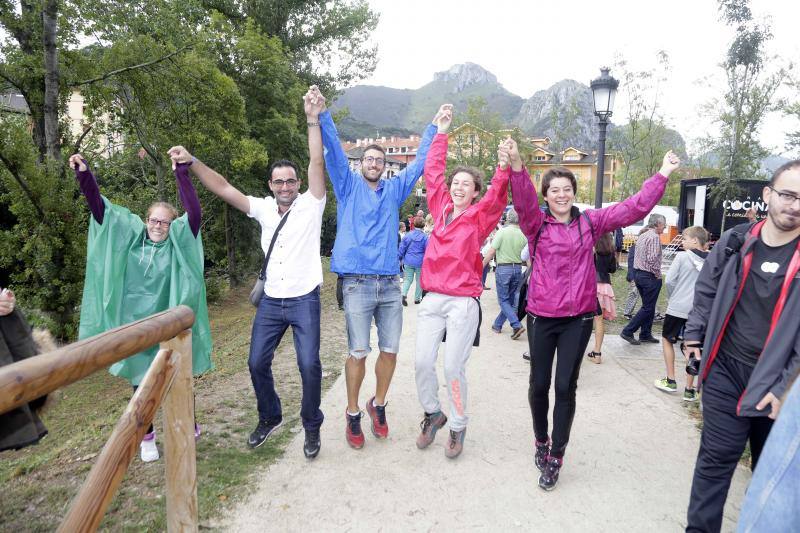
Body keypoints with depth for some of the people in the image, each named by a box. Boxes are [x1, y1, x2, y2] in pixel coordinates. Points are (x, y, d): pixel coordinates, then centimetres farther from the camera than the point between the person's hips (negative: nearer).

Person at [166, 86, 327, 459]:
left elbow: (317, 163, -16)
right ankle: (270, 417, 32)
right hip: (271, 301, 4)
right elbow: (223, 189, 0)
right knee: (257, 362, 8)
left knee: (309, 365, -5)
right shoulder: (263, 208, 5)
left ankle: (311, 427, 16)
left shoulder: (310, 205, -4)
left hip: (304, 301, -4)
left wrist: (313, 120, -25)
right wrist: (192, 161, -12)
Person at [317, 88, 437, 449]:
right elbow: (333, 150, -3)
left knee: (390, 350, 7)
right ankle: (353, 414, 17)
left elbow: (420, 162, 19)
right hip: (357, 283, -3)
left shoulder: (394, 189, 16)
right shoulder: (348, 185, 9)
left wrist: (435, 127, 19)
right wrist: (321, 114, -14)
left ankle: (378, 405, 28)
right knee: (358, 353, -1)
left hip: (390, 283, 3)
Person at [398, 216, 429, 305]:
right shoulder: (425, 237, -8)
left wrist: (400, 258, 12)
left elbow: (402, 248, 2)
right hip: (420, 262, -2)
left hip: (408, 261, 2)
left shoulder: (408, 235, -1)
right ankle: (417, 298, 19)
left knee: (408, 279, 10)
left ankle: (404, 294, -12)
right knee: (419, 280, 12)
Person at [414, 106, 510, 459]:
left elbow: (496, 195, -17)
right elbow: (433, 171, 15)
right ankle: (433, 414, 29)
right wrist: (441, 131, 15)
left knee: (454, 368, 0)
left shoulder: (479, 216, 1)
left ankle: (458, 427, 22)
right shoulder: (441, 208, 10)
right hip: (432, 299, 4)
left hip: (463, 302, -4)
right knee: (423, 363, 3)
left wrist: (504, 168, -35)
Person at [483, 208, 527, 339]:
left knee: (503, 300, 3)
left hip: (503, 268, -5)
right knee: (510, 299, 15)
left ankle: (516, 325, -10)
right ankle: (497, 325, 26)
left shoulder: (502, 232, -11)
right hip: (518, 268, 5)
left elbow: (491, 252, -13)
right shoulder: (523, 235, 1)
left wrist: (481, 267, -4)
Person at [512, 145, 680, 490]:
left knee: (566, 387, 3)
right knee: (539, 385, 10)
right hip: (542, 317, -1)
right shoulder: (536, 224, -2)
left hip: (578, 318, 1)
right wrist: (516, 165, -39)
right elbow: (523, 202, -22)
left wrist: (662, 174, 5)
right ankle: (541, 441, 35)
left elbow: (634, 208, 7)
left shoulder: (589, 221, 6)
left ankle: (556, 457, 19)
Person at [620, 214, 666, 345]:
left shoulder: (642, 236, 14)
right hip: (649, 276, -9)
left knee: (648, 306, 17)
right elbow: (652, 259, -24)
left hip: (637, 273, 9)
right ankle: (628, 331, -3)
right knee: (648, 308, -2)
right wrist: (658, 275, -13)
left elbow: (636, 256, 15)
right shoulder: (654, 237, -15)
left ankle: (645, 334, 21)